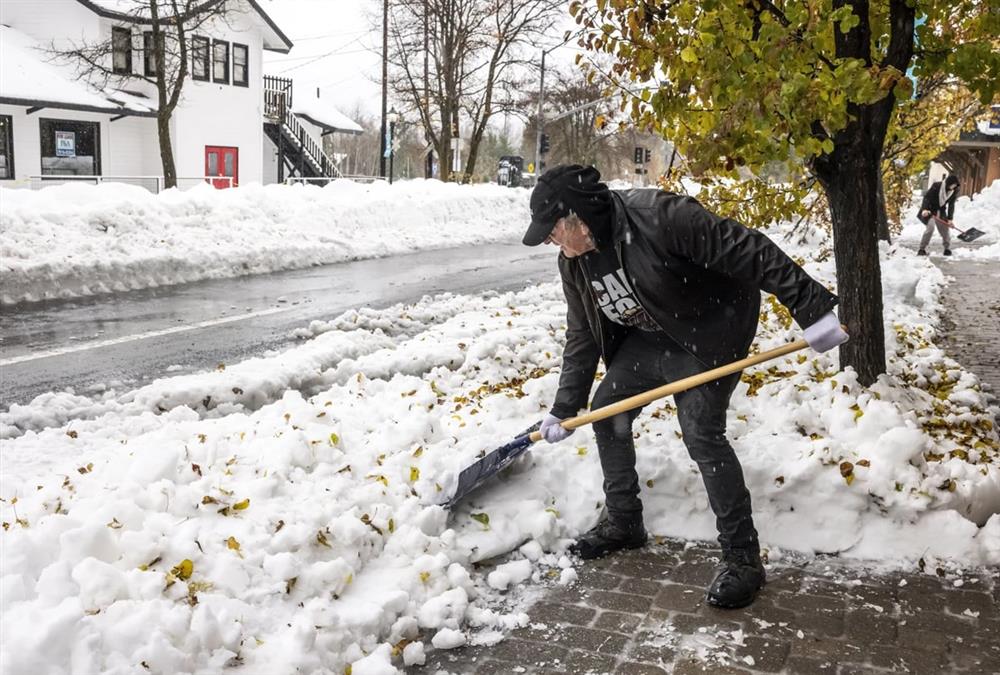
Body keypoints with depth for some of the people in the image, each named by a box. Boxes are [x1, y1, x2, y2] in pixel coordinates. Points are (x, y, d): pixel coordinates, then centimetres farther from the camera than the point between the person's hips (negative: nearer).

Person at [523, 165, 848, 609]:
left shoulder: (658, 217, -33)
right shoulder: (573, 262, -7)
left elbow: (748, 251, -31)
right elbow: (582, 335, 4)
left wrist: (811, 307, -32)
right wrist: (564, 408, 3)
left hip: (710, 331, -8)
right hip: (646, 337, 8)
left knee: (701, 433, -18)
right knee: (606, 411, 7)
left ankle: (743, 558, -5)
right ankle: (623, 523, 24)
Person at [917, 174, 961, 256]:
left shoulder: (954, 191, -7)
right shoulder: (936, 186, -22)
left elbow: (951, 205, -5)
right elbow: (927, 197, -24)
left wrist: (950, 219, -12)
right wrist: (924, 209, -39)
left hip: (941, 212, 6)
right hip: (930, 210, -6)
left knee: (946, 228, 4)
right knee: (930, 226, -22)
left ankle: (947, 249, 22)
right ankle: (921, 249, -16)